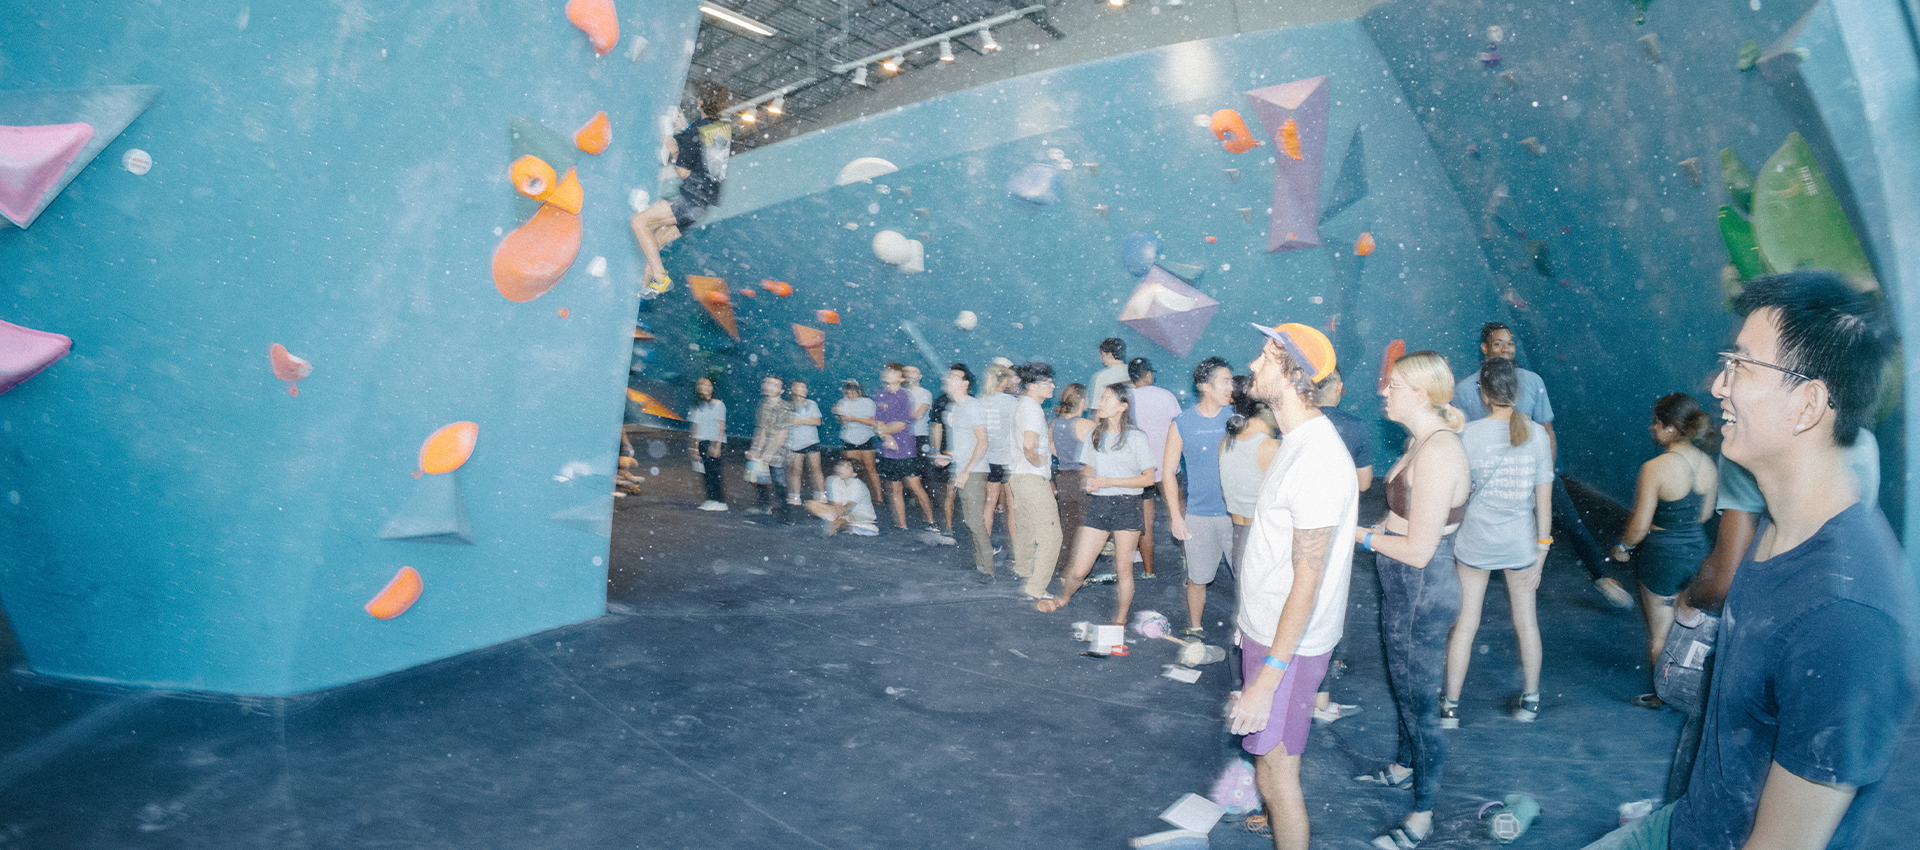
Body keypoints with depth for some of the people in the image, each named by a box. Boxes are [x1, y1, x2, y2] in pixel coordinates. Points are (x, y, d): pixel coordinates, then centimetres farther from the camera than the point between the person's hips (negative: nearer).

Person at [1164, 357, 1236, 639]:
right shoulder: (1182, 424, -1)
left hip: (1235, 513, 0)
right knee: (1198, 578, 10)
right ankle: (1195, 628, 31)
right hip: (1198, 515, 0)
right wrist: (1175, 516, -2)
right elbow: (1168, 472, 3)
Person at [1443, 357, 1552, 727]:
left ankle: (1451, 708, 15)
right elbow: (1544, 499, -2)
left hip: (1474, 543, -2)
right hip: (1520, 543, 2)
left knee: (1465, 624, 8)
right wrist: (1542, 550, 6)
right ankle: (1530, 700, 33)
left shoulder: (1469, 434, -12)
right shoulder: (1537, 434, -5)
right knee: (1526, 621, 18)